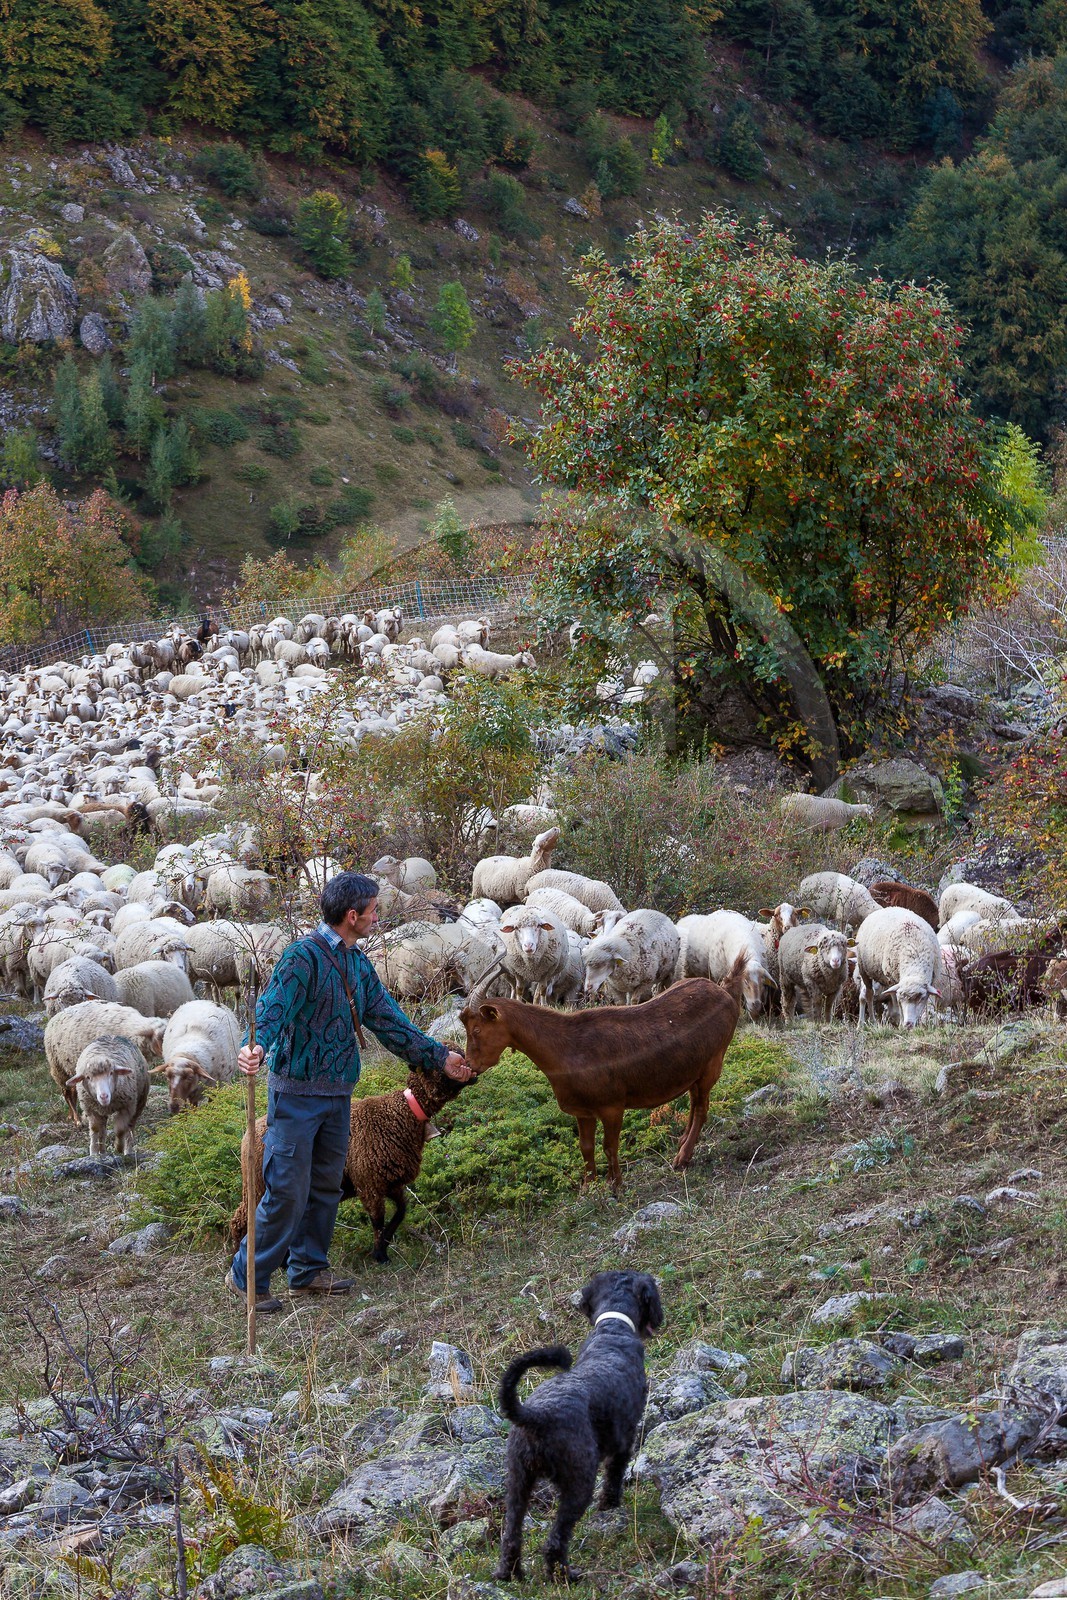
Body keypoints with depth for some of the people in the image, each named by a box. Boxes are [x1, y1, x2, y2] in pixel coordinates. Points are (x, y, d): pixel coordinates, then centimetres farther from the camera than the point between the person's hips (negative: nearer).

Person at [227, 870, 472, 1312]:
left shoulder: (359, 965, 13)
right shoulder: (303, 956, -14)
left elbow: (388, 1021, 19)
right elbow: (274, 1007, -28)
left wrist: (439, 1057, 20)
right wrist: (256, 1047, -48)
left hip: (338, 1093, 8)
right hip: (297, 1092, -8)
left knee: (326, 1187, 14)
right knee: (288, 1190, -7)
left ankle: (308, 1270, 27)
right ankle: (247, 1276, 5)